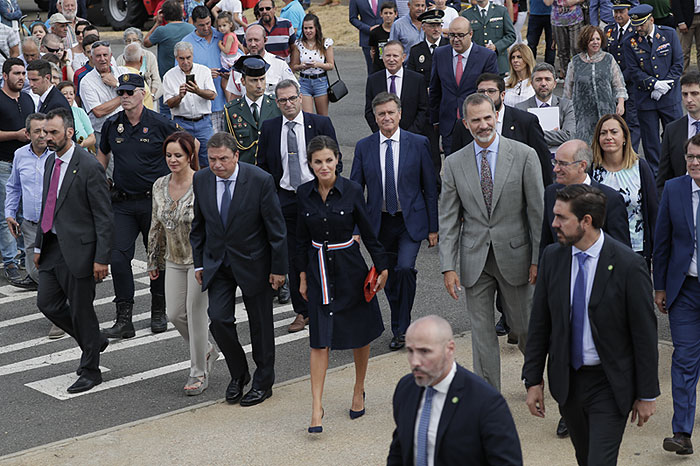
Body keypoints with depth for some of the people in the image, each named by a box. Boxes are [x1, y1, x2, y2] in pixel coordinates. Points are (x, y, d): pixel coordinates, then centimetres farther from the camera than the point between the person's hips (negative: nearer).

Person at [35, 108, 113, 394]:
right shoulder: (51, 161, 10)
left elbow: (103, 217, -15)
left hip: (78, 249, -8)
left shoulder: (89, 167, -15)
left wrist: (101, 258, -18)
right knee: (48, 303, 9)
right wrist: (39, 245, 17)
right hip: (54, 247, 8)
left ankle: (90, 371, 18)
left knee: (81, 310, 2)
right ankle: (94, 341, 31)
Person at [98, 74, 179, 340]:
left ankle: (159, 312, 24)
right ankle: (124, 320, -1)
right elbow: (102, 155, 21)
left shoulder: (160, 124, -8)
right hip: (122, 203, 3)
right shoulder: (112, 125, 4)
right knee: (118, 257, -6)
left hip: (155, 200, -3)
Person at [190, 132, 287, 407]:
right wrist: (199, 262, 6)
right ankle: (238, 373, 18)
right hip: (217, 262, 3)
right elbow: (198, 225, 7)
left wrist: (278, 268, -9)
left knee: (260, 323, 8)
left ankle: (263, 382, 26)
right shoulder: (201, 180, -5)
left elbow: (276, 227, -11)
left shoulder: (260, 180, -18)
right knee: (218, 319, -6)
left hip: (253, 262, -3)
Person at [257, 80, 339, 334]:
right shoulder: (269, 128, 5)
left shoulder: (321, 123, -1)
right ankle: (302, 311, 14)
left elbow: (335, 162, 2)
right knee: (293, 256, 5)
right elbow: (263, 165, 10)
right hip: (285, 198, 2)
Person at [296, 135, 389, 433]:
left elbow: (368, 233, -2)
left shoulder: (352, 191, -9)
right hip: (319, 269, 1)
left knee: (359, 333, 11)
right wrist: (303, 276, 7)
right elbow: (302, 238, 7)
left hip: (349, 267, -1)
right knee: (319, 339, -4)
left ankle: (359, 391, 32)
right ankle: (316, 407, -3)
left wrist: (382, 267, -2)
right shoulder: (305, 193, -2)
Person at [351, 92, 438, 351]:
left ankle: (402, 327, -6)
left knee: (404, 269, -21)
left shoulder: (418, 144, -4)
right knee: (389, 278, 11)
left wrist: (433, 228, -1)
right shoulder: (364, 147, 1)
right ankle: (398, 330, 28)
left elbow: (430, 188, 0)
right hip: (380, 222, 3)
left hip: (411, 221, -3)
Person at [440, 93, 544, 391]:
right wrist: (448, 266, -5)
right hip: (475, 260, 2)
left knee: (522, 327, 11)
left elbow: (537, 211, -4)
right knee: (482, 332, 5)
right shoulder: (454, 163, 1)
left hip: (514, 256, -1)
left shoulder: (524, 156, -6)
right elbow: (448, 220, 2)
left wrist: (538, 259, -6)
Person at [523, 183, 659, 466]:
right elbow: (539, 323, 5)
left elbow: (645, 334, -10)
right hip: (566, 380, 5)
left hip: (610, 384, -5)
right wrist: (533, 380, 3)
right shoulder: (552, 257, -3)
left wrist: (647, 395, -7)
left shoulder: (628, 266, -17)